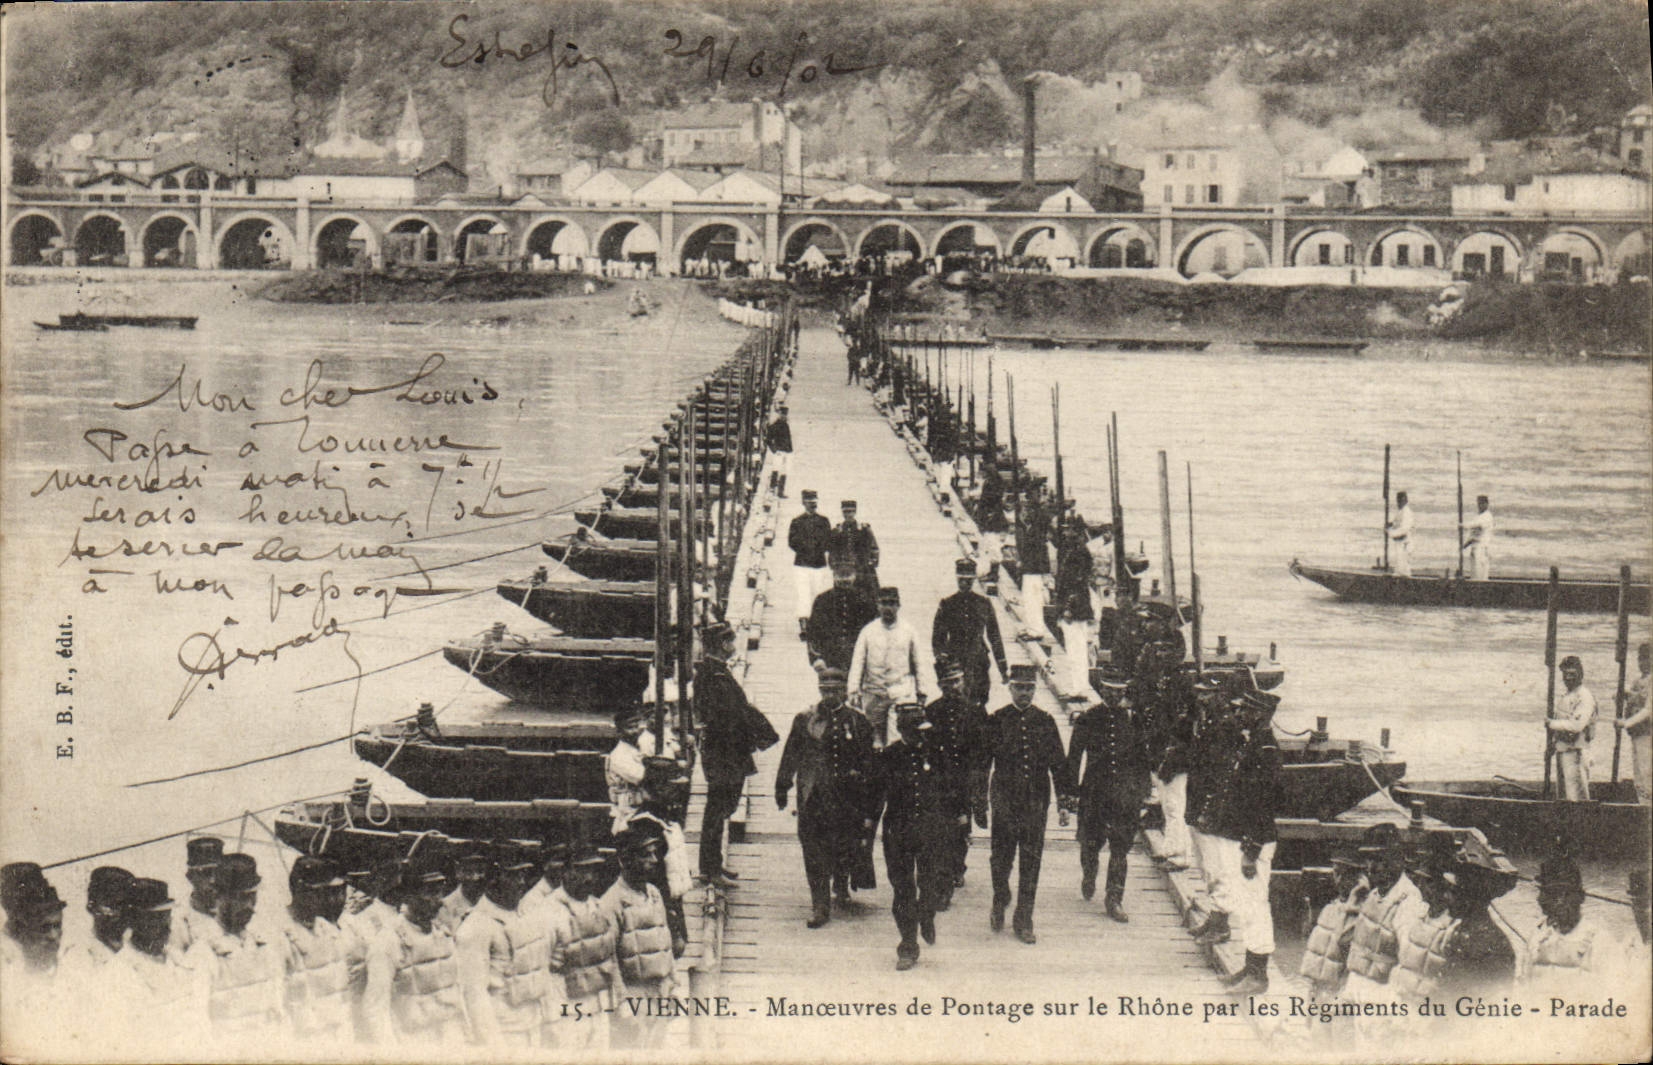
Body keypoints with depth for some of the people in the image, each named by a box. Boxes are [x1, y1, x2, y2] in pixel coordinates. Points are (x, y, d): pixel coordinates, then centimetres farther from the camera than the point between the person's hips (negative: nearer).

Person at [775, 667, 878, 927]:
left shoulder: (858, 722, 6)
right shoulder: (804, 720, 5)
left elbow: (868, 759, 11)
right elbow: (791, 755, 9)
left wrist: (858, 774, -4)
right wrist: (782, 787, 7)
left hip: (847, 795, 1)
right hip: (812, 795, -1)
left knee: (847, 844, 8)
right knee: (814, 849, -4)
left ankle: (841, 883, 39)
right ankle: (820, 905, 1)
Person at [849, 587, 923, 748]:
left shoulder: (908, 632, 5)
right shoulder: (868, 631, 4)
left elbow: (916, 663, 12)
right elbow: (857, 662, 2)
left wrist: (919, 691, 14)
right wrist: (854, 691, -6)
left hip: (902, 692, -1)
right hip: (874, 692, 1)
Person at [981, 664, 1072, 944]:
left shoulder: (1045, 721, 5)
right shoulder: (995, 721, 1)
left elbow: (1059, 763, 8)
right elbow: (982, 764, 3)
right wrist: (978, 806, 1)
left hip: (1036, 802, 1)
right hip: (1004, 801, -1)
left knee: (1031, 862, 2)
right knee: (1001, 859, 5)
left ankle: (1024, 921, 11)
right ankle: (999, 905, 32)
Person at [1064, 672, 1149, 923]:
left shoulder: (1133, 719, 4)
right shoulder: (1088, 719, 0)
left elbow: (1142, 758, 11)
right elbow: (1073, 757, 3)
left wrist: (1142, 793, 7)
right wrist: (1072, 791, -1)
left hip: (1125, 793, 1)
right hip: (1094, 792, -1)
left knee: (1120, 849, 1)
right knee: (1091, 842, 6)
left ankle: (1114, 900, 9)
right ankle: (1088, 875, 38)